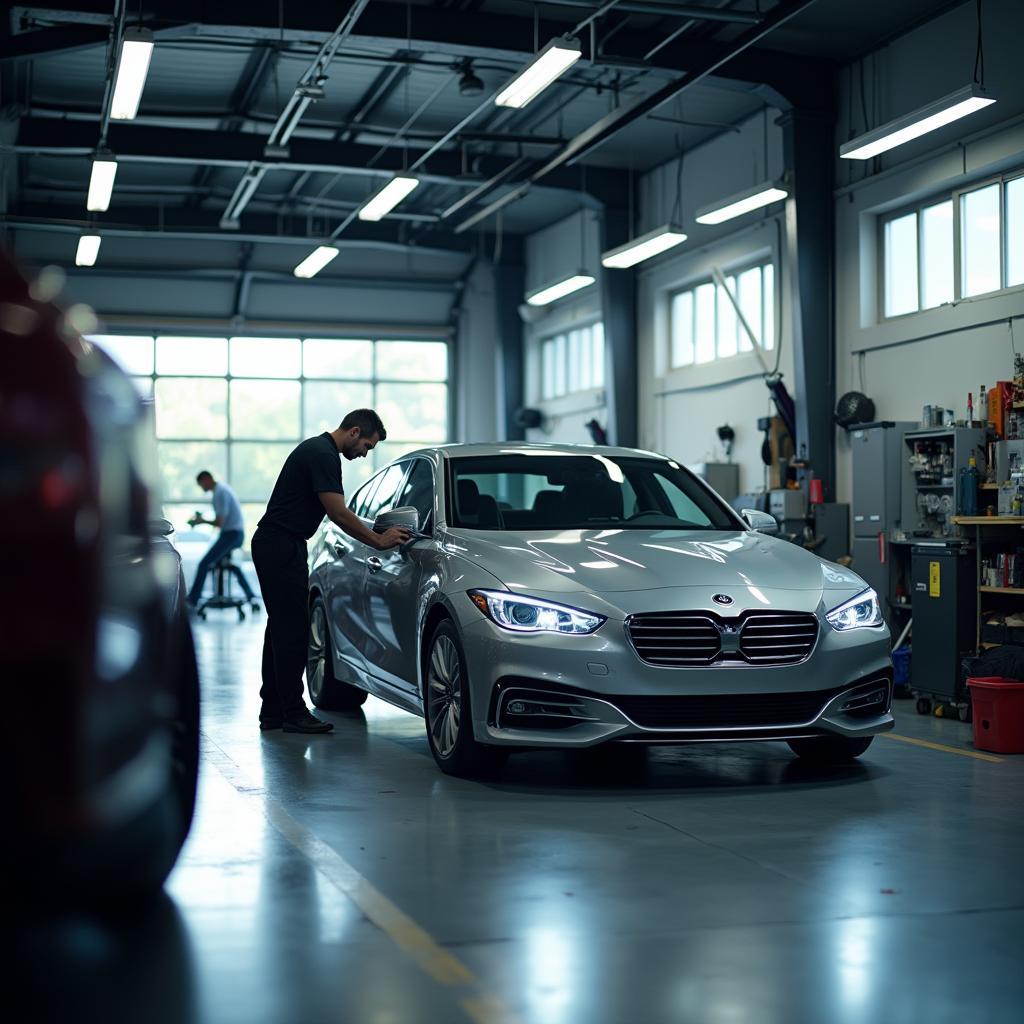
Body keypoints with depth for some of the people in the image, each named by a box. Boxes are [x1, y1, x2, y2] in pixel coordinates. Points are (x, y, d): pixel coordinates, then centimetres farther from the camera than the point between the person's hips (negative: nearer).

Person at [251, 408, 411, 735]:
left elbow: (336, 513, 22)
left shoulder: (317, 448, 17)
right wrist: (378, 541, -10)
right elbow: (338, 514, -19)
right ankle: (293, 713, -2)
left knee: (282, 628, 12)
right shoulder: (324, 455, -16)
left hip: (273, 547, 11)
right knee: (292, 629, -6)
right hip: (283, 548, -11)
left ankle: (273, 711, 15)